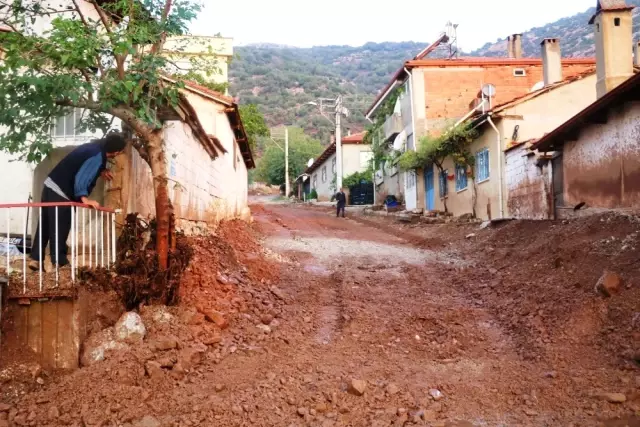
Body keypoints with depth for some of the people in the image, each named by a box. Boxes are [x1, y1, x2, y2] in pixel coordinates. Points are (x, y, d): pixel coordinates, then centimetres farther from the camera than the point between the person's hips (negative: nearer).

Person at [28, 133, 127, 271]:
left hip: (51, 185, 9)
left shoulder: (95, 146, 8)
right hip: (60, 193, -9)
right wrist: (85, 199, -33)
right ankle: (60, 263, 9)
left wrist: (100, 171, 18)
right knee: (60, 230, 0)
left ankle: (35, 259, 20)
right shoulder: (97, 157, -20)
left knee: (45, 226, 14)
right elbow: (81, 179, -27)